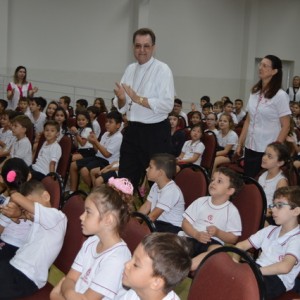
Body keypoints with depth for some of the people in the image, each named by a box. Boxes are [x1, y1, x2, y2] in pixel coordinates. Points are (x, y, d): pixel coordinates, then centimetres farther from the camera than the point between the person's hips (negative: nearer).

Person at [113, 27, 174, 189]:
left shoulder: (162, 70, -8)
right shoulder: (130, 69, 11)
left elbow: (167, 104, -20)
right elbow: (121, 108, 11)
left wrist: (138, 98, -20)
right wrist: (121, 99, -12)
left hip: (155, 133, -6)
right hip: (132, 131, 6)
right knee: (125, 180, 12)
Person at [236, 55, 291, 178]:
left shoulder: (280, 95, -10)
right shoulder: (254, 92, 7)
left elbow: (285, 126, -9)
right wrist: (240, 143, 11)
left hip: (267, 150, -5)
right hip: (250, 147, 6)